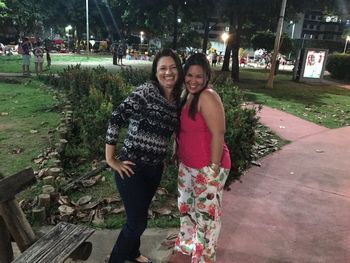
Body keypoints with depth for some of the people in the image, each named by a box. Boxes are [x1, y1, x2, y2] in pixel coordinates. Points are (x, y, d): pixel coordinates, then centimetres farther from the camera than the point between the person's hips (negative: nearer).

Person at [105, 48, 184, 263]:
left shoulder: (176, 100, 5)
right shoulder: (146, 92, -16)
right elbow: (116, 118, -21)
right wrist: (111, 159, -18)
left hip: (155, 168, 7)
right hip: (132, 167, -6)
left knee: (140, 214, 22)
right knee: (137, 221, 1)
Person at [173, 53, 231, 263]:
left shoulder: (207, 97, -20)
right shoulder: (188, 95, 7)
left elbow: (218, 134, -22)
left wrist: (214, 167, -22)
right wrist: (178, 156, 14)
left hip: (207, 167, -9)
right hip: (188, 165, 9)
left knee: (206, 211, 7)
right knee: (186, 205, 24)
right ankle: (187, 244, 47)